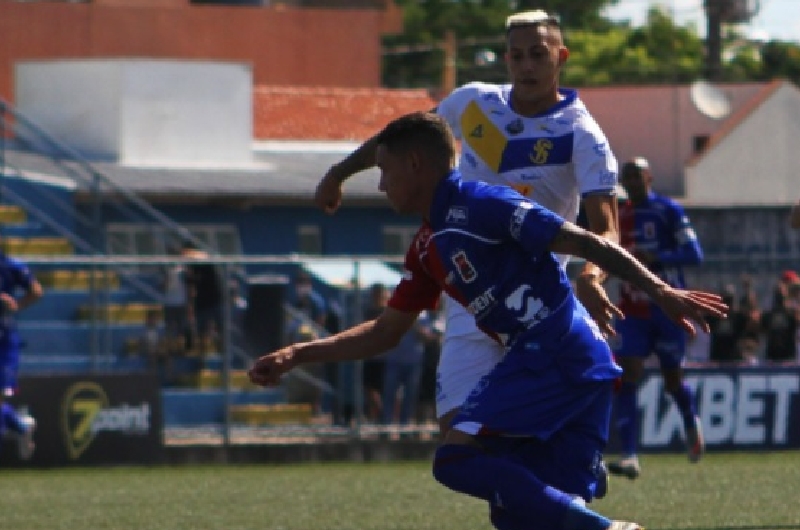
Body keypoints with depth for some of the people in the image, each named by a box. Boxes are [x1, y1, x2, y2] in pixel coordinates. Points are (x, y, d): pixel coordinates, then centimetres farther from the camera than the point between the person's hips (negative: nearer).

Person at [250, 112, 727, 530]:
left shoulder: (479, 204, -6)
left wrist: (659, 290, -20)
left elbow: (585, 242, -12)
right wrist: (295, 356, 24)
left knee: (458, 458, -18)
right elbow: (386, 331, 30)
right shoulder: (428, 248, 22)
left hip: (554, 351, -9)